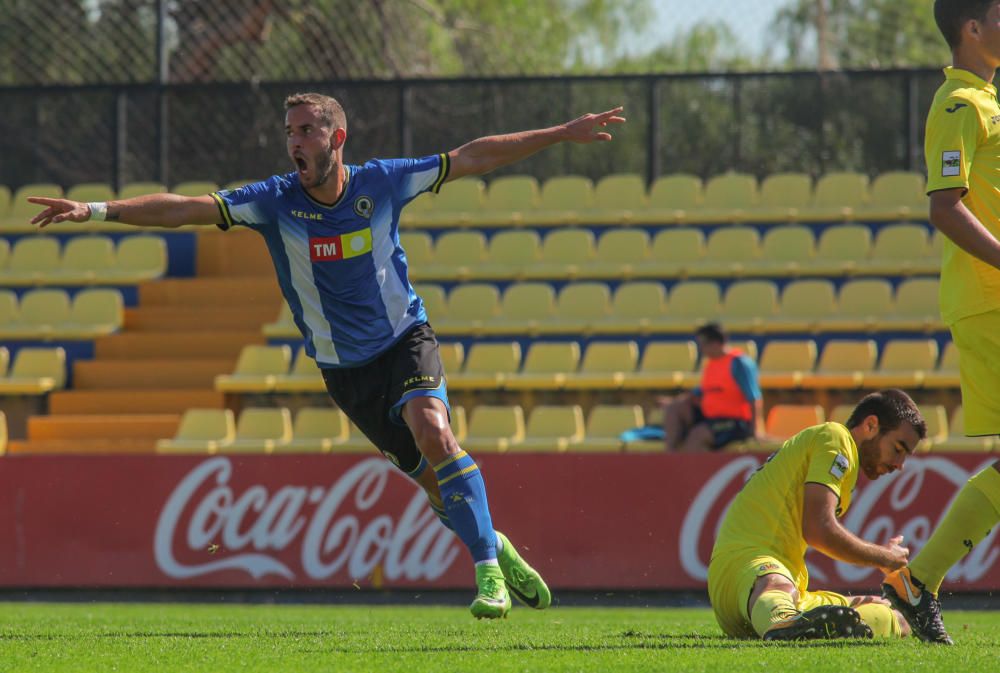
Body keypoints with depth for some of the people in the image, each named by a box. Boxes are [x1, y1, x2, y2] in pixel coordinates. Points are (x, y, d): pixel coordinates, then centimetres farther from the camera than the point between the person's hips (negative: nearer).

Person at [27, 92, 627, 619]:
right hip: (344, 369, 1)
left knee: (432, 430, -28)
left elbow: (473, 158, -2)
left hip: (406, 340, -1)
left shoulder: (381, 183, -9)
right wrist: (95, 210, -28)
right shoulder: (275, 201, -11)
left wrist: (562, 133, -2)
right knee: (434, 479, -1)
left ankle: (488, 574, -24)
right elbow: (183, 208, -17)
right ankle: (497, 550, 24)